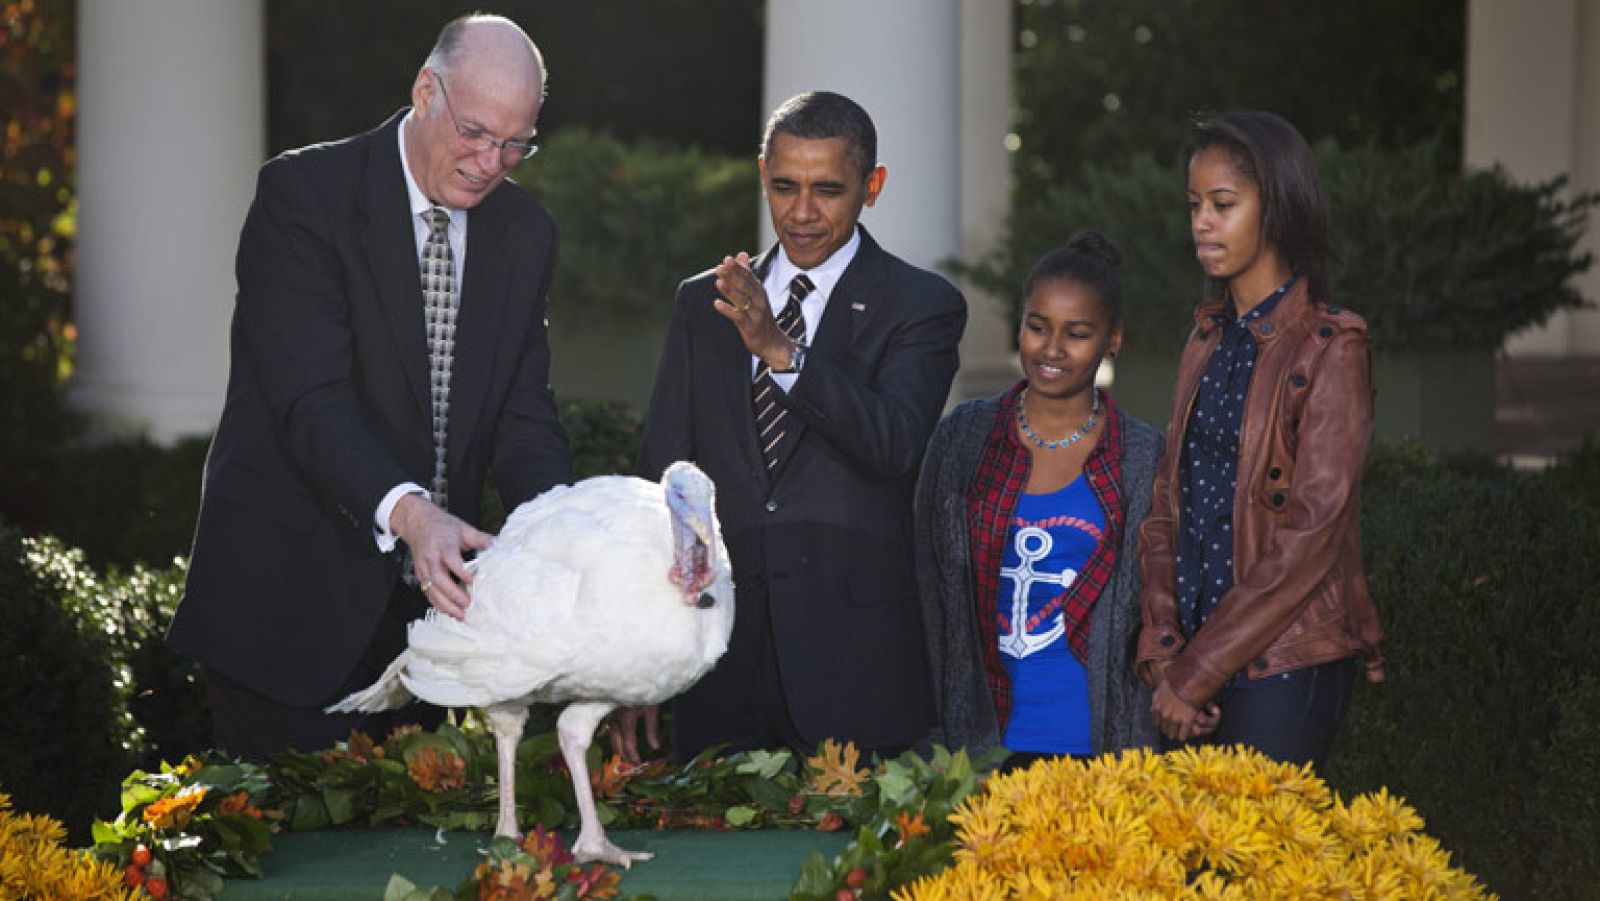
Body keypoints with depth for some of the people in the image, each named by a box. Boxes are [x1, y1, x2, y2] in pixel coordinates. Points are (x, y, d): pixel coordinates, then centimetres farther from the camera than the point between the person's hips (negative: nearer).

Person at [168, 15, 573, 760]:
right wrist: (406, 511, -38)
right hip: (290, 599, -5)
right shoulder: (303, 193, -12)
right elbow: (311, 402, -22)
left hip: (426, 601, 5)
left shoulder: (525, 232, 7)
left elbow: (524, 416, 4)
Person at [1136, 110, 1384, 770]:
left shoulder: (1330, 349, -8)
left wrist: (1195, 672, -14)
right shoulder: (1209, 337, 13)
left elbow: (1311, 533, -14)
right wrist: (1163, 651, -3)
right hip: (1194, 651, 6)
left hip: (1282, 666, -6)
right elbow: (1169, 502, 11)